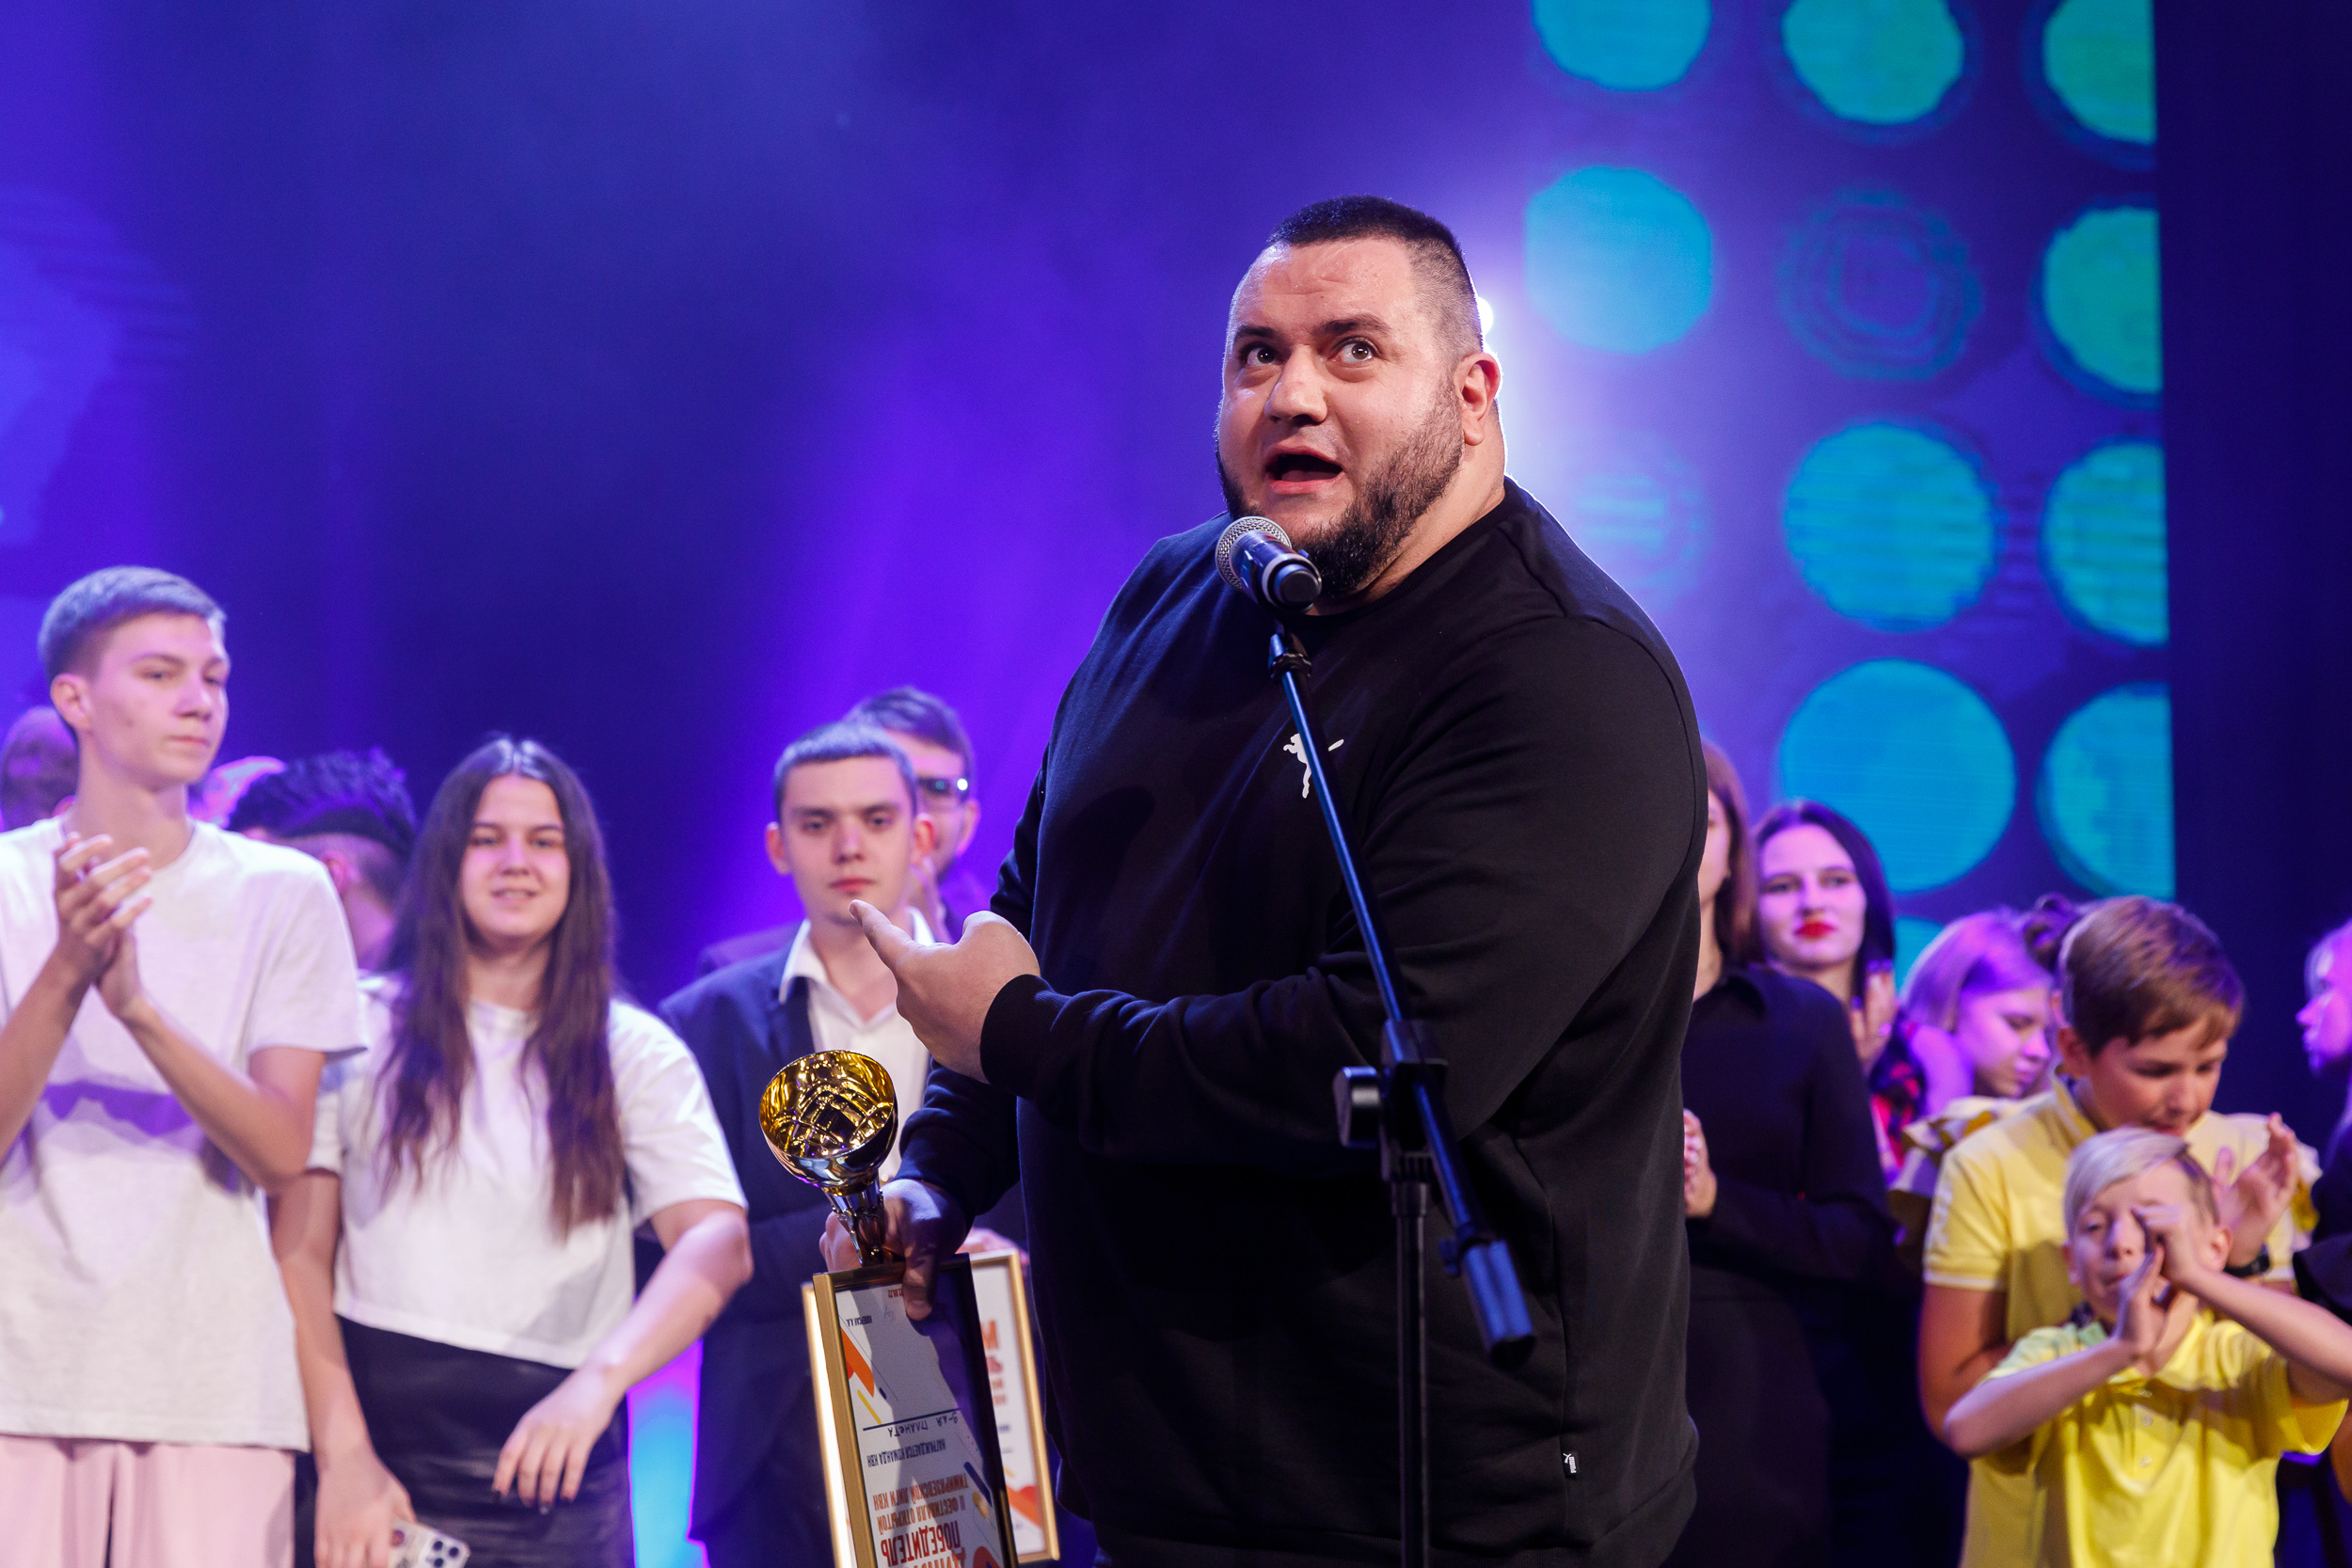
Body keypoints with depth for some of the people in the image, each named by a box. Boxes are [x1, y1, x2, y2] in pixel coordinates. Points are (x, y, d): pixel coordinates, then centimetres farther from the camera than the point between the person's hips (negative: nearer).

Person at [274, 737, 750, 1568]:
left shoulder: (636, 1055, 6)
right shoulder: (362, 1027, 5)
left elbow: (718, 1239, -8)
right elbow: (298, 1252, 0)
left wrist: (598, 1381, -26)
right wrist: (344, 1458, -12)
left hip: (553, 1461, 1)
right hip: (382, 1438, -1)